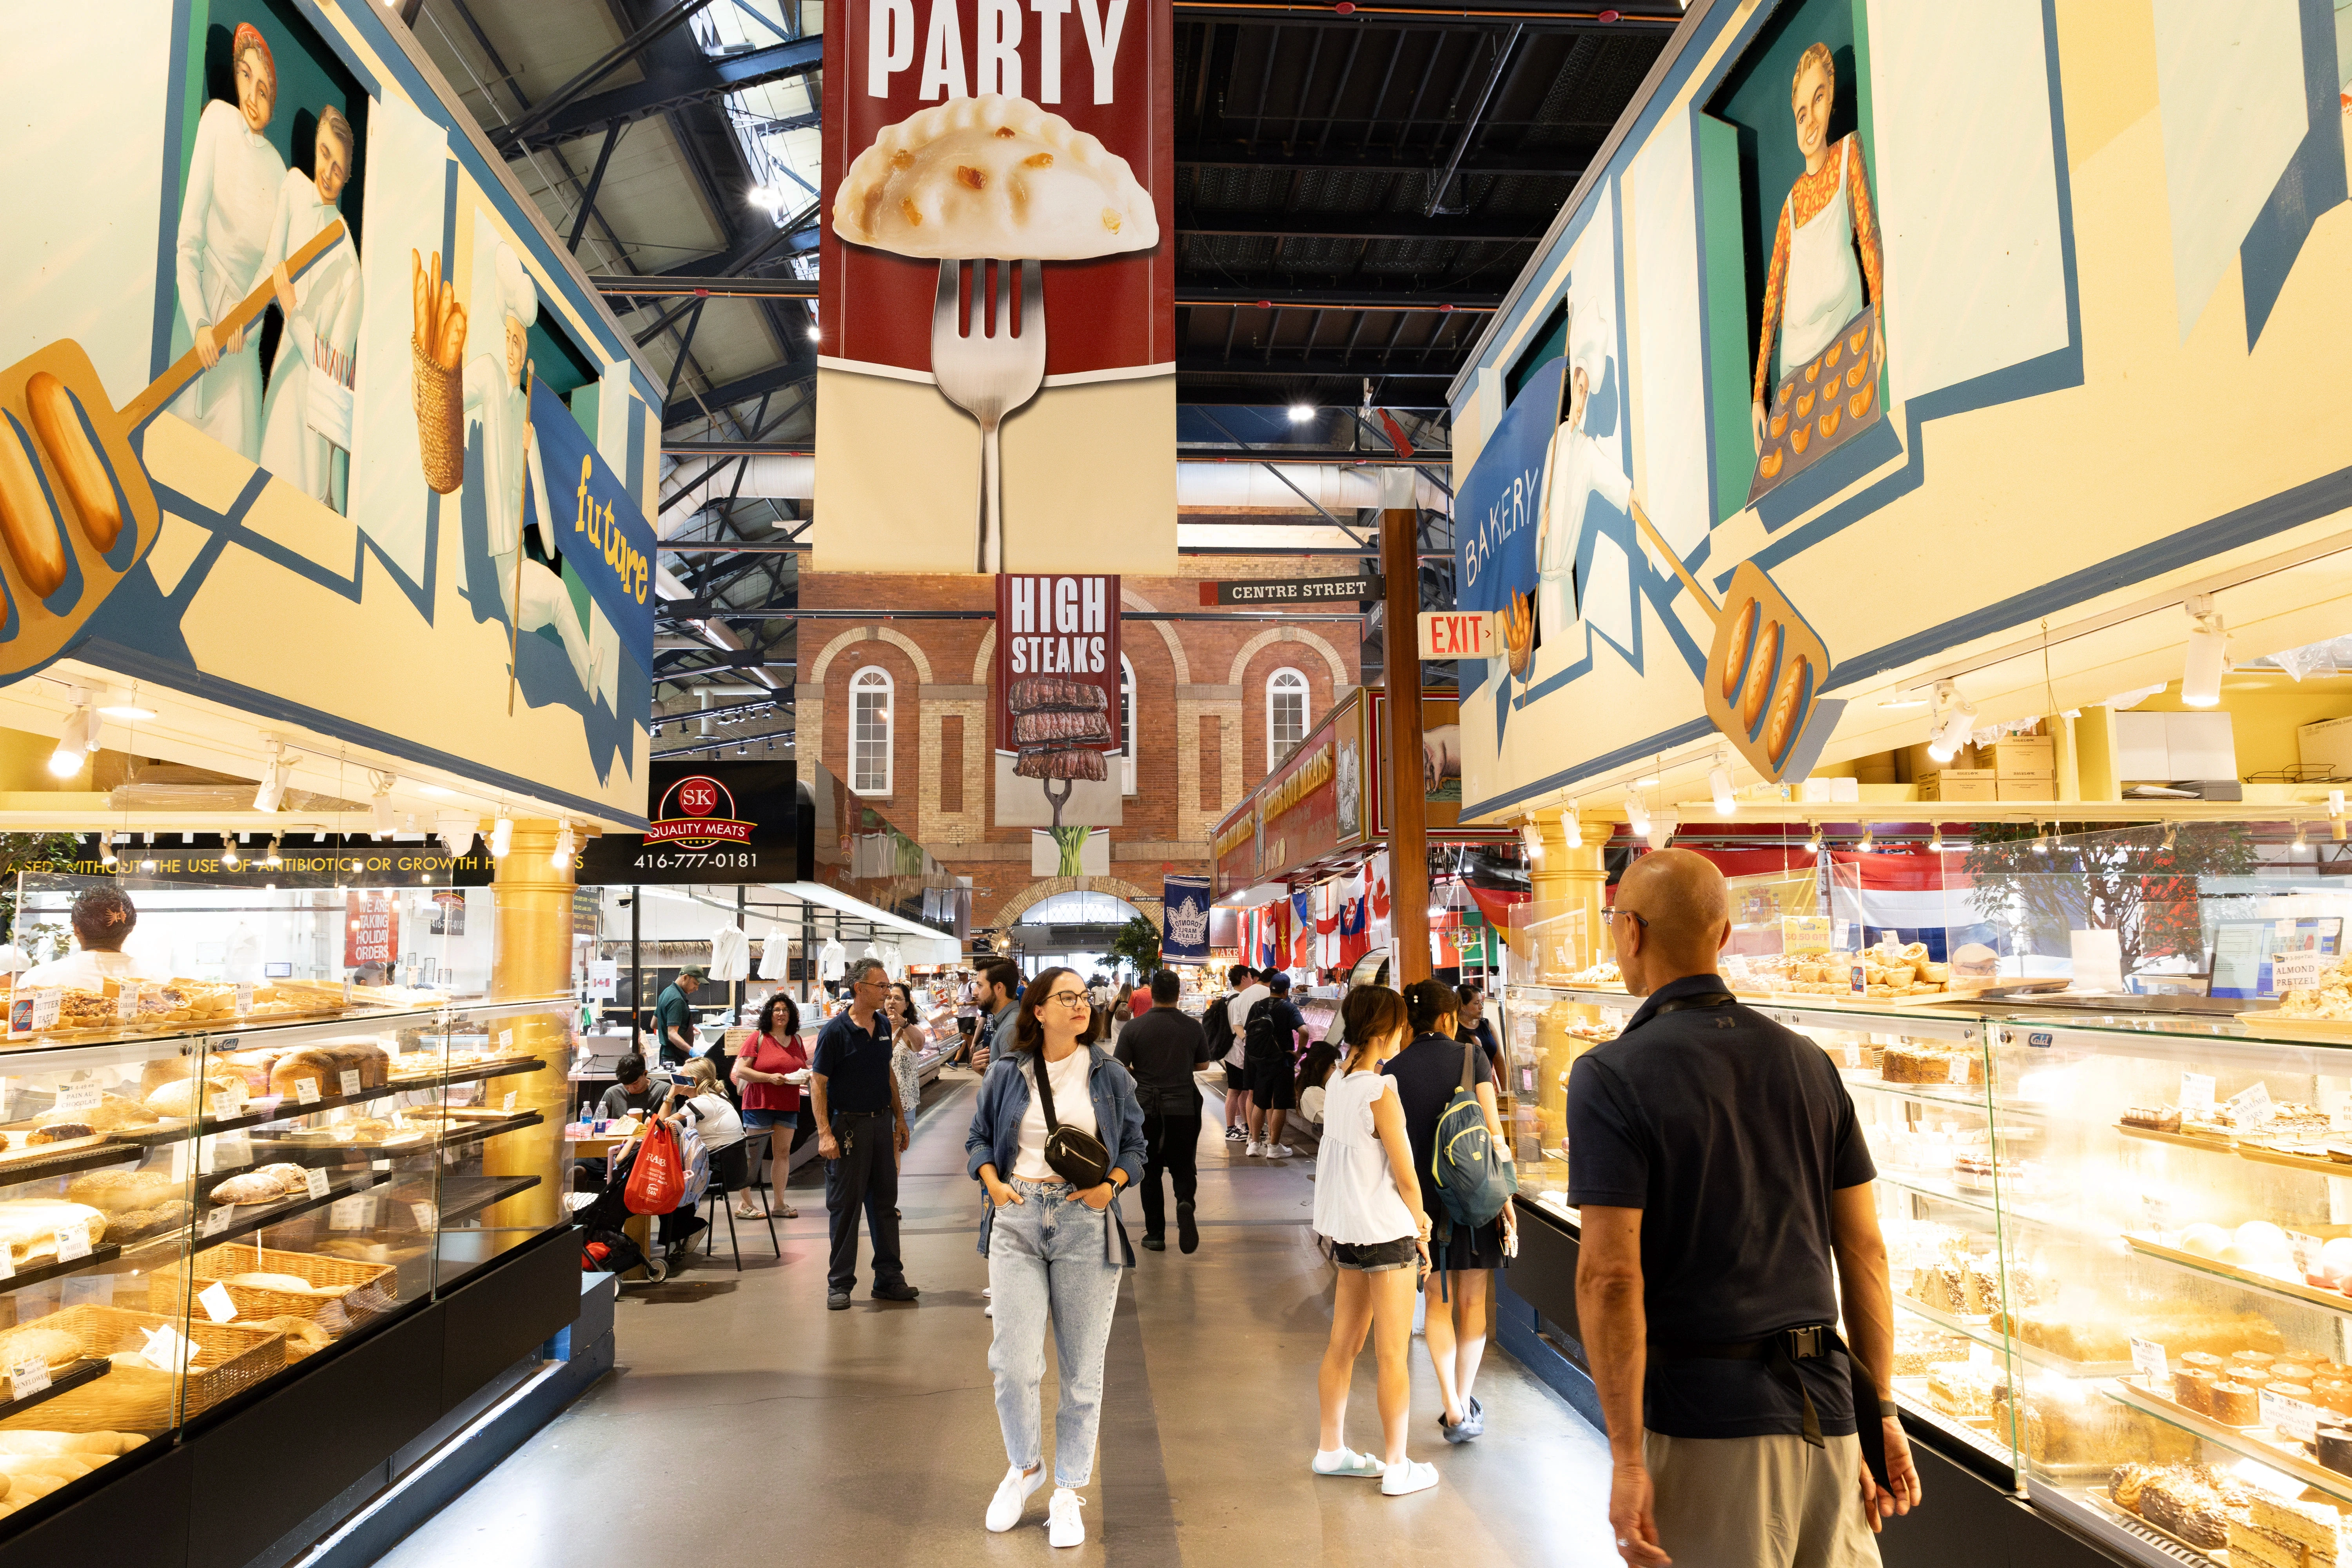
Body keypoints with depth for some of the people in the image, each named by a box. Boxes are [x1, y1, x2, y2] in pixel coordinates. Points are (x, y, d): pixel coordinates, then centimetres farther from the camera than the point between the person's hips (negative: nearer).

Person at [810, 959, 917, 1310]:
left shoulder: (883, 1027, 8)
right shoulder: (835, 1030, -12)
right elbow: (817, 1083, -12)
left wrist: (899, 1118, 16)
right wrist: (825, 1133, -19)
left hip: (881, 1122, 6)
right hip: (848, 1126, -6)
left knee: (885, 1202, 11)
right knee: (845, 1205, 2)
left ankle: (889, 1278, 20)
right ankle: (839, 1283, 13)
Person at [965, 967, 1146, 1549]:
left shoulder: (1109, 1075, 5)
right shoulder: (1006, 1075, 6)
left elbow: (1134, 1144, 10)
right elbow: (979, 1139, 14)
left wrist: (1111, 1184, -9)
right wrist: (993, 1183, -5)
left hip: (1087, 1224, 0)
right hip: (1017, 1221, 0)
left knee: (1081, 1369, 5)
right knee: (1013, 1363, -4)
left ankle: (1067, 1492, 23)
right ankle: (1025, 1465, 25)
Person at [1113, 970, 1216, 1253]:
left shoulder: (1134, 1028, -9)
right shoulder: (1193, 1027, -4)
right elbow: (1203, 1064, 9)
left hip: (1145, 1108, -1)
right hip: (1184, 1106, 1)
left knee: (1150, 1172, 12)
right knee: (1184, 1167, 12)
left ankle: (1155, 1234, 14)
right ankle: (1185, 1203, -19)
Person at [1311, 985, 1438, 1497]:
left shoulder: (1338, 1085, 4)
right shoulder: (1380, 1094, -20)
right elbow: (1406, 1177, -14)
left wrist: (1412, 1215, 11)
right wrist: (1422, 1232, 0)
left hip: (1348, 1233, 8)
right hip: (1387, 1234, -8)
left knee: (1343, 1345, 17)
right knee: (1394, 1355, 3)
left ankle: (1332, 1450, 28)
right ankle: (1398, 1467, 13)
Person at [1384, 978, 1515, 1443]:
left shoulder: (1393, 1070, -4)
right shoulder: (1471, 1059, -7)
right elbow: (1494, 1137, -8)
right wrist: (1507, 1204, -2)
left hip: (1424, 1197, 1)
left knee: (1439, 1304, 12)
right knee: (1472, 1303, 13)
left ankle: (1452, 1409, 3)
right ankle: (1466, 1406, 20)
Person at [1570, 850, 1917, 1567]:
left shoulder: (1611, 1077, -13)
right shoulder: (1808, 1063, 5)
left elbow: (1611, 1277, -18)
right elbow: (1865, 1251, 7)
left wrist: (1627, 1458, -13)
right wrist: (1881, 1411, 14)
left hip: (1711, 1423, -5)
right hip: (1826, 1409, 5)